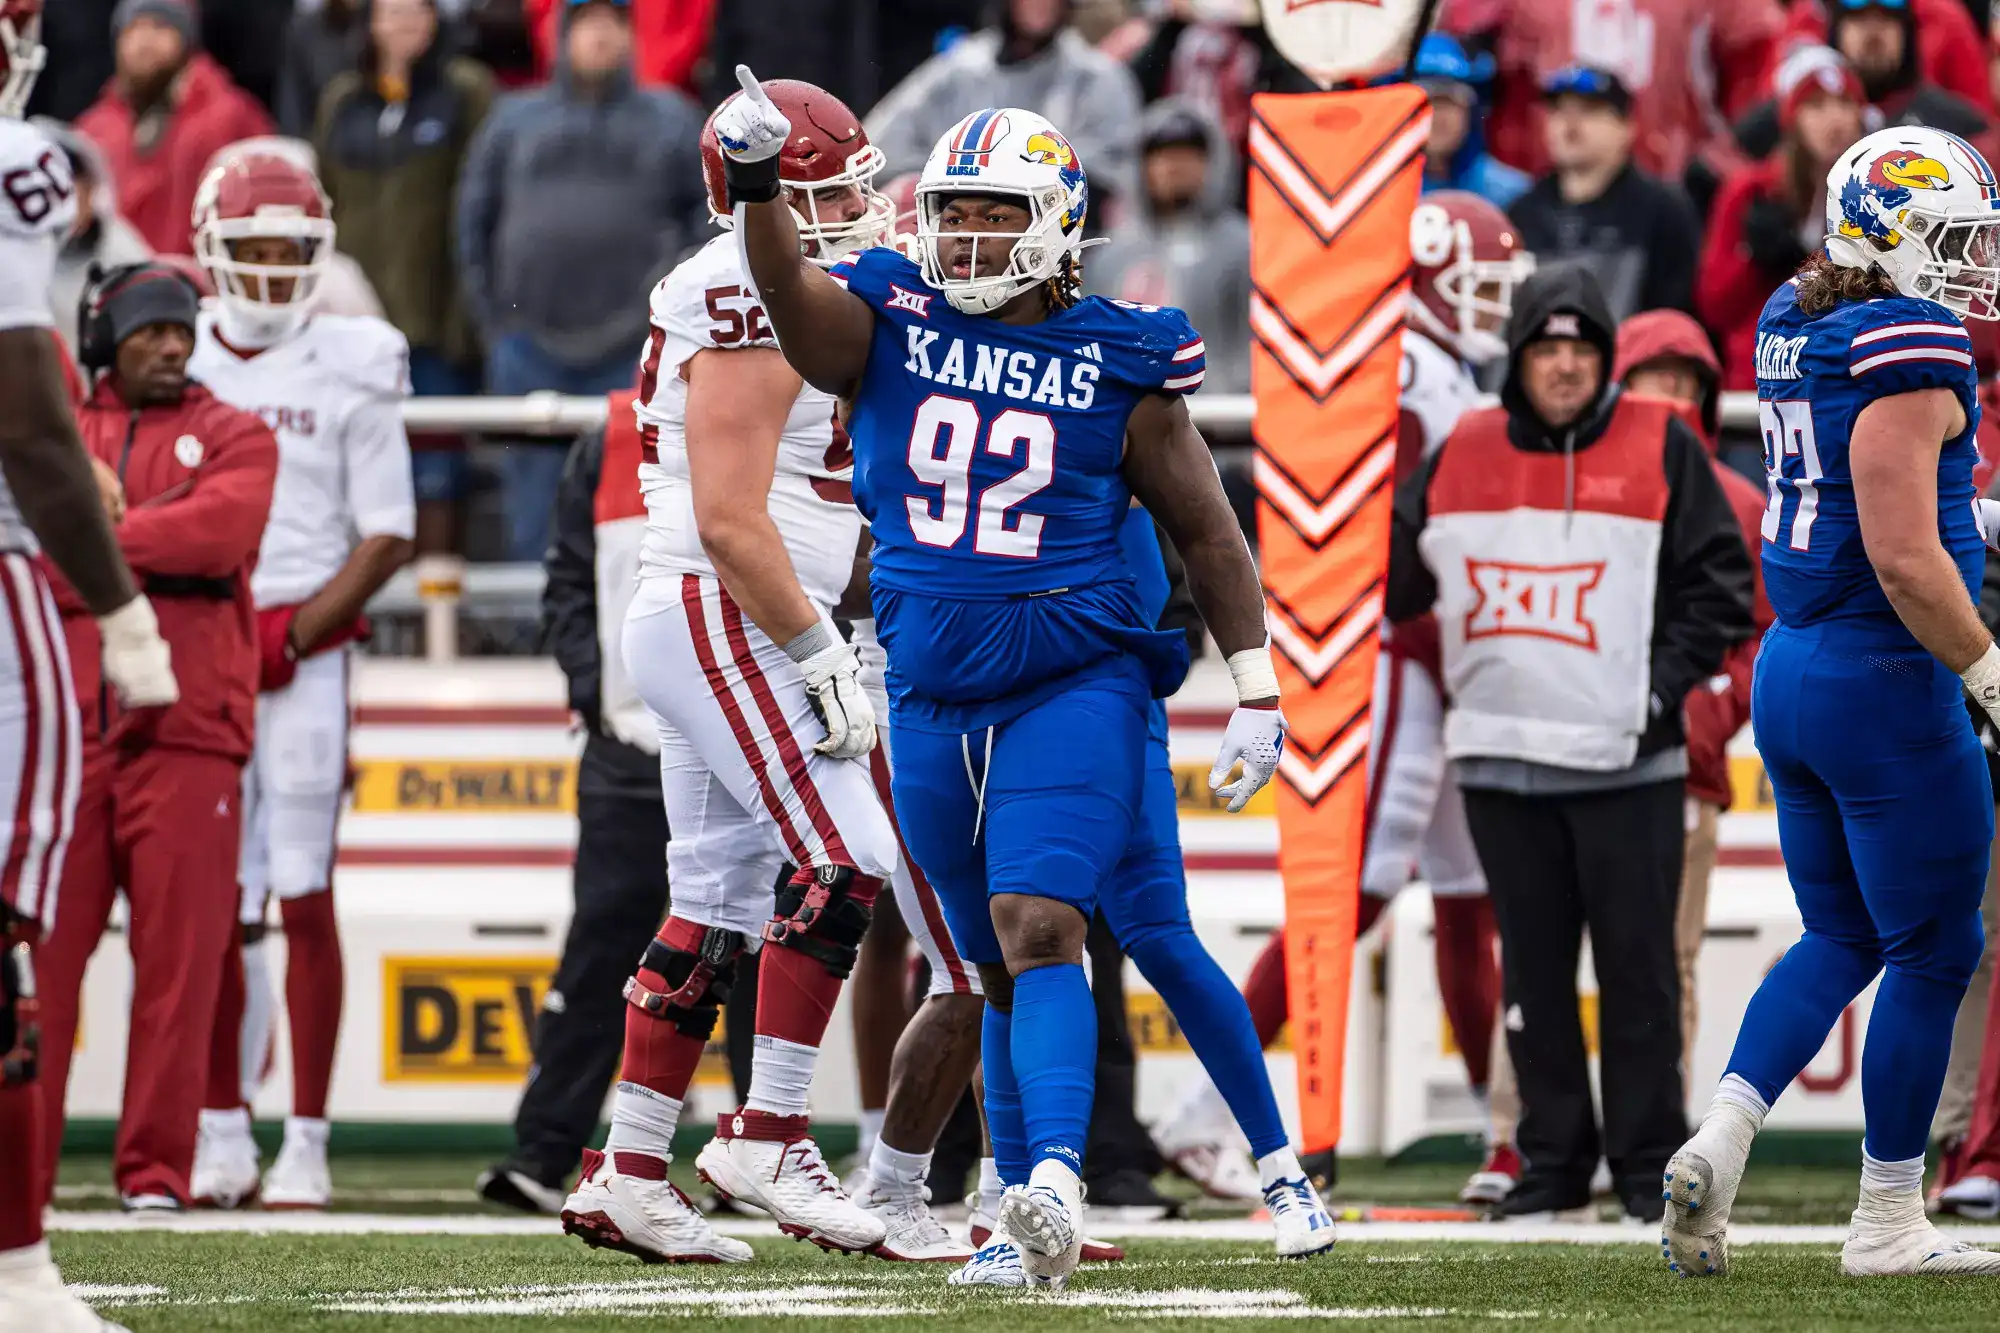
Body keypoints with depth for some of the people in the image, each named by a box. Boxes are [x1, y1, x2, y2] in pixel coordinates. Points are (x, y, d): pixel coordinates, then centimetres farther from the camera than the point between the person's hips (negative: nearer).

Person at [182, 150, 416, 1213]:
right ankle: (223, 1133, 12)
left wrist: (295, 633, -11)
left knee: (304, 901, -4)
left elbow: (388, 536, 0)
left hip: (305, 655, -3)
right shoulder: (182, 367, 7)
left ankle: (306, 1146, -2)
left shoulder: (350, 373, 0)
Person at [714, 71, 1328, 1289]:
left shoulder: (1117, 365, -2)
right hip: (934, 698, 4)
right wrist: (757, 186, -37)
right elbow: (794, 298, -19)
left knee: (1038, 929, -22)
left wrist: (1257, 694, 4)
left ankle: (1054, 1182, -35)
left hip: (1074, 689, -4)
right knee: (999, 966, 11)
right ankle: (1035, 1229, 19)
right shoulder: (889, 326, 3)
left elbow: (1208, 532, 5)